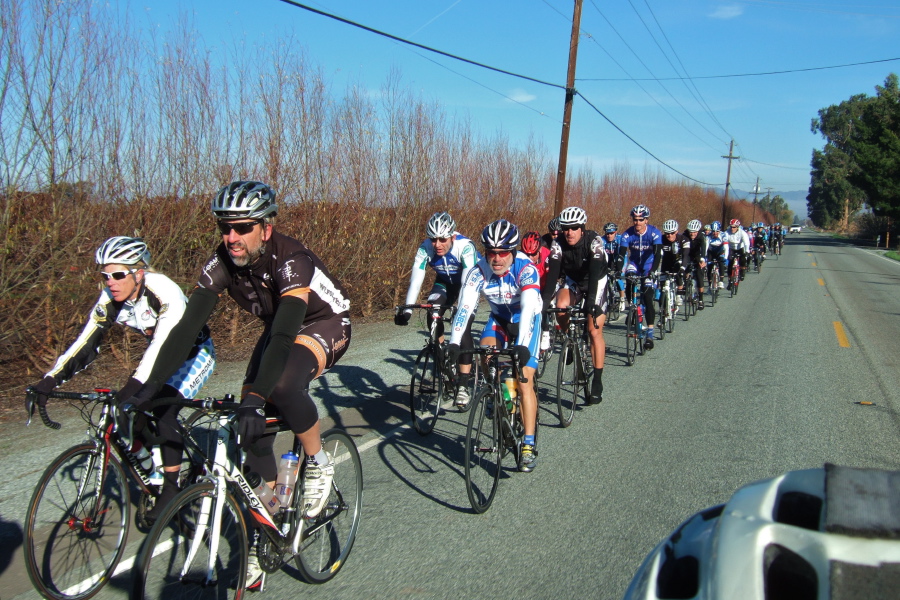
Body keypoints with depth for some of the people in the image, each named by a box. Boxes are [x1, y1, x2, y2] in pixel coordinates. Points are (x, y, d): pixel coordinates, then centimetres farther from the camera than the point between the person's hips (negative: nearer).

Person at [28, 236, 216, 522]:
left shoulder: (164, 293, -34)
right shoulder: (110, 298, -15)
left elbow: (164, 345, -43)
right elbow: (86, 342, -15)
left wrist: (136, 385, -54)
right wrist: (48, 381, -24)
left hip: (194, 352, -7)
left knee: (164, 410, -23)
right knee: (124, 404, -8)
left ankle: (171, 488, -7)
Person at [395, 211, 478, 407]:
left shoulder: (465, 246, -35)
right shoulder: (425, 248, -25)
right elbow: (416, 279, -32)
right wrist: (407, 309, -43)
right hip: (445, 283, 4)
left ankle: (463, 385, -17)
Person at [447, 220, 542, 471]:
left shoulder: (526, 269, -31)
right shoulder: (478, 272, -23)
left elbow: (528, 309, -42)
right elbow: (465, 306, -32)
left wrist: (522, 345, -55)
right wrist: (454, 341, -46)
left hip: (526, 320, -3)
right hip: (499, 319, 3)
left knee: (524, 379, -14)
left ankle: (528, 445, -8)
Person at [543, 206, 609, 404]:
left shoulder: (594, 241, -28)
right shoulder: (558, 244, -21)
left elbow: (594, 274, -37)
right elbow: (552, 274, -30)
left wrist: (591, 301, -50)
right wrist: (543, 302, -43)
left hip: (597, 282, -3)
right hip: (573, 281, 3)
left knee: (594, 330, -11)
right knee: (561, 306, -29)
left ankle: (597, 384, -3)